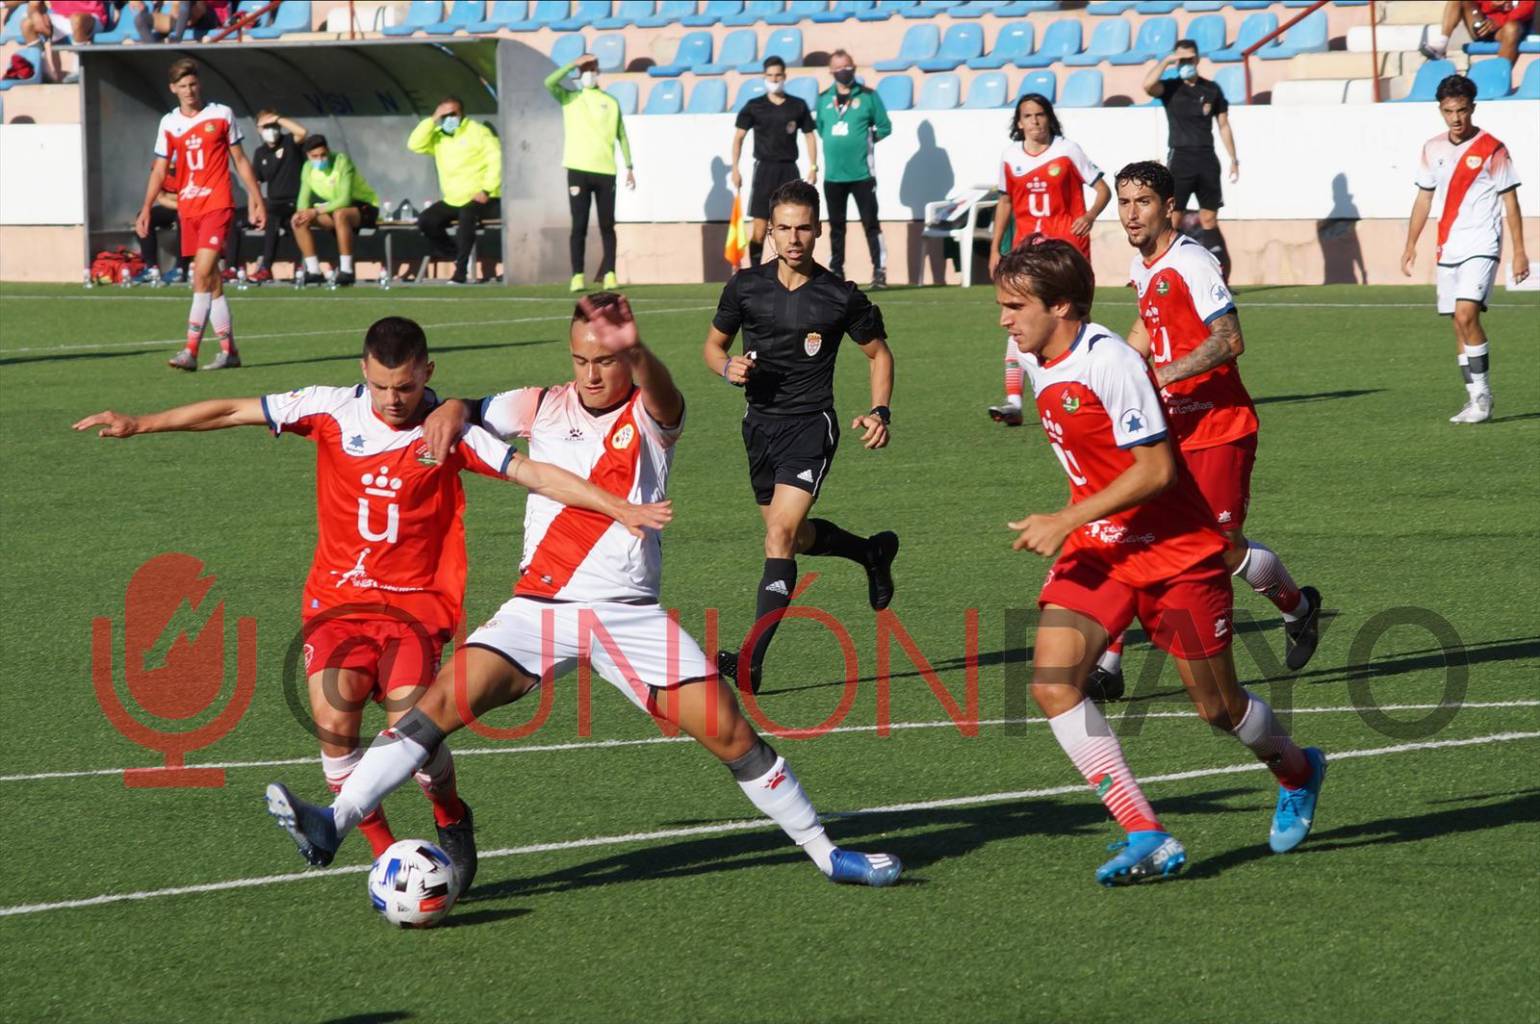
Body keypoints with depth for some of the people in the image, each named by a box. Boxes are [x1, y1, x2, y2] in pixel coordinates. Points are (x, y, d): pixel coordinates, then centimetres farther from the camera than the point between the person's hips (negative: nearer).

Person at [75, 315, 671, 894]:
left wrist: (619, 509, -12)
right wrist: (140, 424, 0)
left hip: (415, 602, -2)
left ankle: (451, 820, 13)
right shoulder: (332, 412, 0)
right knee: (333, 724, -18)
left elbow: (535, 474, -5)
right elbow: (231, 413, 2)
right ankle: (387, 854, 1)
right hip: (338, 599, 2)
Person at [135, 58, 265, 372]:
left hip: (217, 205, -4)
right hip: (188, 208, 4)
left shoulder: (222, 115, 2)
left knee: (202, 275, -16)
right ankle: (228, 351, 13)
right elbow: (159, 170, 13)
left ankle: (191, 350, -20)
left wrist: (256, 199, 6)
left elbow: (240, 160, 8)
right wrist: (146, 209, 4)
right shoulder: (169, 124, 9)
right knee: (210, 281, 7)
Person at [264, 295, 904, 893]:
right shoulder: (545, 408, 6)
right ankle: (332, 824, -26)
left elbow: (662, 396, -27)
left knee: (730, 733, -5)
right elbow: (472, 411, 18)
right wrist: (450, 411, -9)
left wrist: (635, 350, -52)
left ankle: (821, 850, 14)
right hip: (539, 610, 1)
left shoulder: (650, 416, -3)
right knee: (444, 699, -19)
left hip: (631, 614, -1)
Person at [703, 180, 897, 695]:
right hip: (760, 422, 5)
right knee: (793, 536, 19)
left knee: (780, 534, -19)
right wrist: (728, 367, -9)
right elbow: (714, 343, 14)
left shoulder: (840, 297, -8)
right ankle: (873, 552, 50)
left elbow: (879, 353, 8)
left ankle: (751, 660, -21)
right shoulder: (745, 286, -1)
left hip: (811, 425, -5)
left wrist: (880, 411, -6)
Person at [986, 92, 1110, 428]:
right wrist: (995, 248, 15)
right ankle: (1014, 402, -15)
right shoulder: (1010, 157, 7)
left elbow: (1103, 189, 1)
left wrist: (1090, 215, -18)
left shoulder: (1068, 151, -2)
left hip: (1066, 244, -2)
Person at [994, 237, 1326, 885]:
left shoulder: (1110, 362, -21)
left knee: (1217, 708, 5)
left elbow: (1157, 469, -25)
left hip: (1176, 552, -7)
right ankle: (1147, 838, -14)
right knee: (1052, 682, -15)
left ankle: (1297, 772, 40)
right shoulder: (1039, 366, 5)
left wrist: (1067, 522, -26)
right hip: (1096, 552, 7)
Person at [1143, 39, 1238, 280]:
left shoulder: (1211, 90, 8)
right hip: (1180, 158, -2)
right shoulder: (1171, 88, 2)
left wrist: (1233, 159, 8)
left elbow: (1223, 125, 12)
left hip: (1207, 160, 2)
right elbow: (1148, 85, -21)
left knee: (1209, 219, 5)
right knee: (1172, 219, -6)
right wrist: (1167, 60, -16)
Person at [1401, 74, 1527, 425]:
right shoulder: (1433, 149, 9)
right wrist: (1411, 245, 14)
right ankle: (1475, 400, 12)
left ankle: (1482, 396, -12)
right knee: (1459, 324, 6)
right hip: (1448, 248, 6)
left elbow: (1510, 201, -3)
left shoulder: (1492, 149, -6)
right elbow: (1424, 198, 18)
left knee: (1466, 314, -20)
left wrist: (1519, 251, -6)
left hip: (1482, 246, -6)